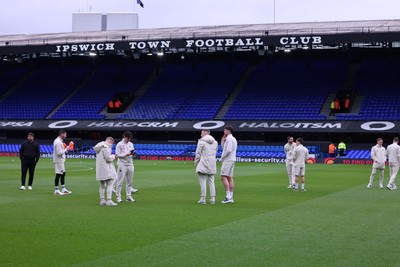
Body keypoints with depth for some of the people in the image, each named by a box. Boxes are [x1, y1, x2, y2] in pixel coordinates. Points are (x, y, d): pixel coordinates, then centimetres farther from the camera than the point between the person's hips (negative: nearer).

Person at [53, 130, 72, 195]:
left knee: (63, 174, 14)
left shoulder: (59, 141, 13)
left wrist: (66, 149, 9)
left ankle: (63, 189, 19)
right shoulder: (58, 142, -19)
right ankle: (56, 190, -1)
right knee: (58, 174, -6)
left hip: (61, 160, 11)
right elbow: (59, 153, -24)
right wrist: (66, 149, -16)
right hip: (58, 161, -11)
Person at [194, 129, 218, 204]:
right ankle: (212, 199, 8)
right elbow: (215, 153, 13)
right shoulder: (215, 142, 10)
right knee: (211, 182, 11)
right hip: (212, 165, 6)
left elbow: (198, 154, -8)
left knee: (203, 182, -4)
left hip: (203, 164, -6)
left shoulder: (201, 141, -8)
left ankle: (203, 199, -6)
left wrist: (196, 163, 3)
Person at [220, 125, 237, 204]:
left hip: (228, 160, -10)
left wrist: (222, 158, -10)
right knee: (230, 178, 9)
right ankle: (231, 198, 8)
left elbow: (228, 150, -22)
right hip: (232, 160, 10)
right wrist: (222, 140, 13)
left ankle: (228, 197, -19)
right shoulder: (233, 139, 20)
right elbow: (223, 148, 26)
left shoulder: (229, 138, -13)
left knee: (223, 177, -12)